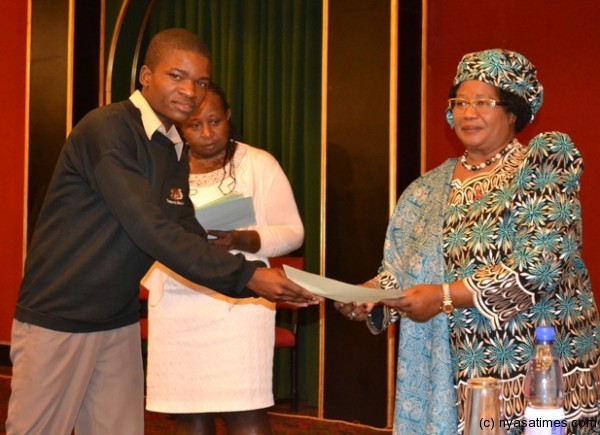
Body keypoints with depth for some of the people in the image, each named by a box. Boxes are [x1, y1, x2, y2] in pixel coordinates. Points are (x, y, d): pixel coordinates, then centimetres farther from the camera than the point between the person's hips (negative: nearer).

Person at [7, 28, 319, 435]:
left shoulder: (175, 153, 10)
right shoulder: (107, 129, -18)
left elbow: (190, 235, 8)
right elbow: (151, 230, -25)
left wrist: (264, 282, -6)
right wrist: (246, 275, -25)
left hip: (119, 323, 8)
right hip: (57, 320, -7)